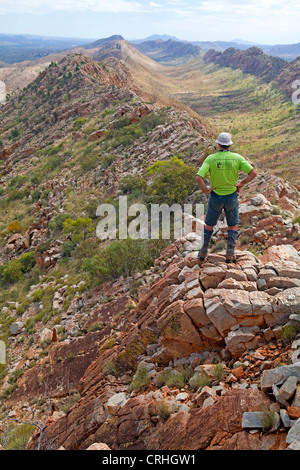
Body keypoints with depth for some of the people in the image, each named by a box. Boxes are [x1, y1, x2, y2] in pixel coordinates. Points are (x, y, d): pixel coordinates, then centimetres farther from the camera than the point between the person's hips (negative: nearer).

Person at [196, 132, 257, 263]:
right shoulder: (237, 157, -10)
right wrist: (241, 184, -3)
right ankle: (230, 255, 11)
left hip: (215, 197, 0)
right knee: (232, 226, 17)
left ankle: (203, 253, 25)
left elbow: (199, 178, -26)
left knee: (209, 225, 19)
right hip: (232, 197, 0)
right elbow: (253, 173, -16)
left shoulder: (210, 159, -13)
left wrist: (205, 190, -9)